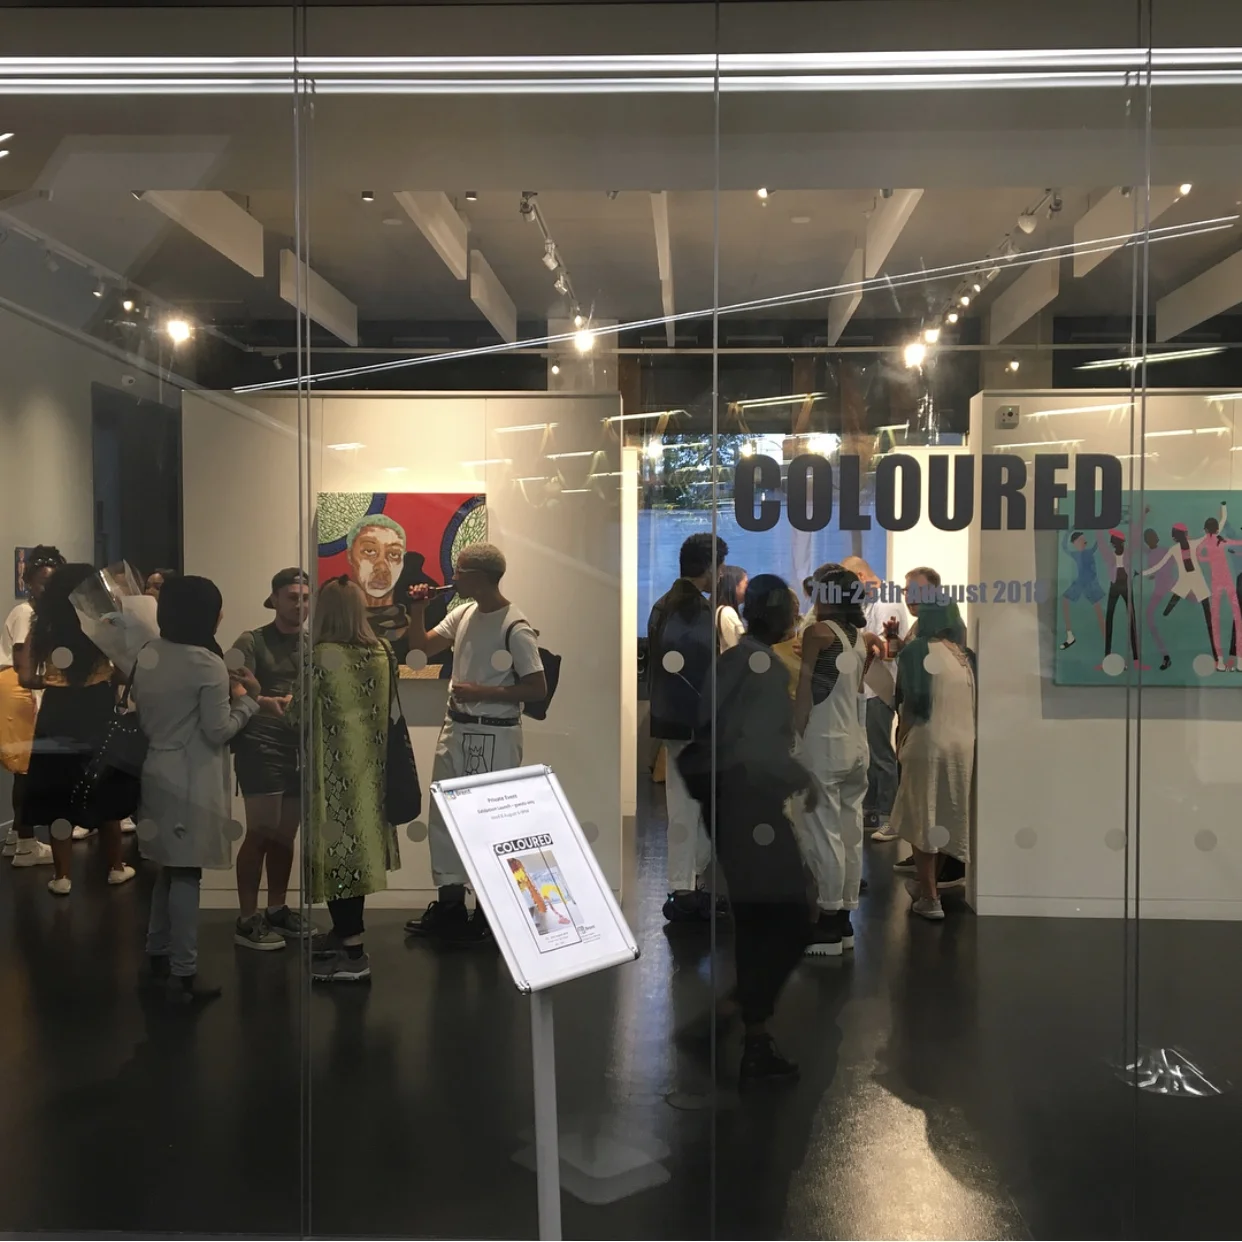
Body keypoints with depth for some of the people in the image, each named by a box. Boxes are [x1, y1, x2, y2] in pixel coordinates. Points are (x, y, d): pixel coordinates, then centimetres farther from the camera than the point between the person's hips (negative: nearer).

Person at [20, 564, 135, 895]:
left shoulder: (43, 629, -2)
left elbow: (26, 677, -6)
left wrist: (51, 683, 13)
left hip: (57, 717, 1)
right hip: (96, 716, -1)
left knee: (60, 798, 8)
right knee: (105, 794, 14)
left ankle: (62, 877, 12)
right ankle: (116, 867, 25)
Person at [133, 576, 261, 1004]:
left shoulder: (149, 655, 7)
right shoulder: (207, 663, -17)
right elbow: (218, 731, -16)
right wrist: (244, 700, -2)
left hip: (158, 773, 8)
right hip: (192, 780, -8)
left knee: (169, 866, 19)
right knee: (187, 872, -2)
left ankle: (158, 954, 31)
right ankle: (182, 974, 4)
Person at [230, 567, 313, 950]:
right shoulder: (252, 642, -2)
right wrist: (267, 703, -30)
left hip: (301, 748, 5)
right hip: (261, 747, -5)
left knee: (286, 834, 9)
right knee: (260, 832, -7)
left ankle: (277, 910, 21)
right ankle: (247, 920, -1)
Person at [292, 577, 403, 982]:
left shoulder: (323, 656, -16)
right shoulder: (383, 653, 1)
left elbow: (297, 716, -8)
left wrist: (285, 710, 13)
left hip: (334, 767, -7)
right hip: (369, 764, 7)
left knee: (337, 843, -1)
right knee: (357, 840, 16)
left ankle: (353, 952, 1)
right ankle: (346, 932, 29)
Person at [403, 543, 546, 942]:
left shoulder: (514, 628, -17)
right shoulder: (464, 613, 5)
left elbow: (538, 689, -18)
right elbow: (423, 646, 17)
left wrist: (481, 692, -21)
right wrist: (417, 610, 0)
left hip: (493, 736, -8)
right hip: (456, 728, 8)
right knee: (442, 816, 14)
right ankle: (450, 902, 27)